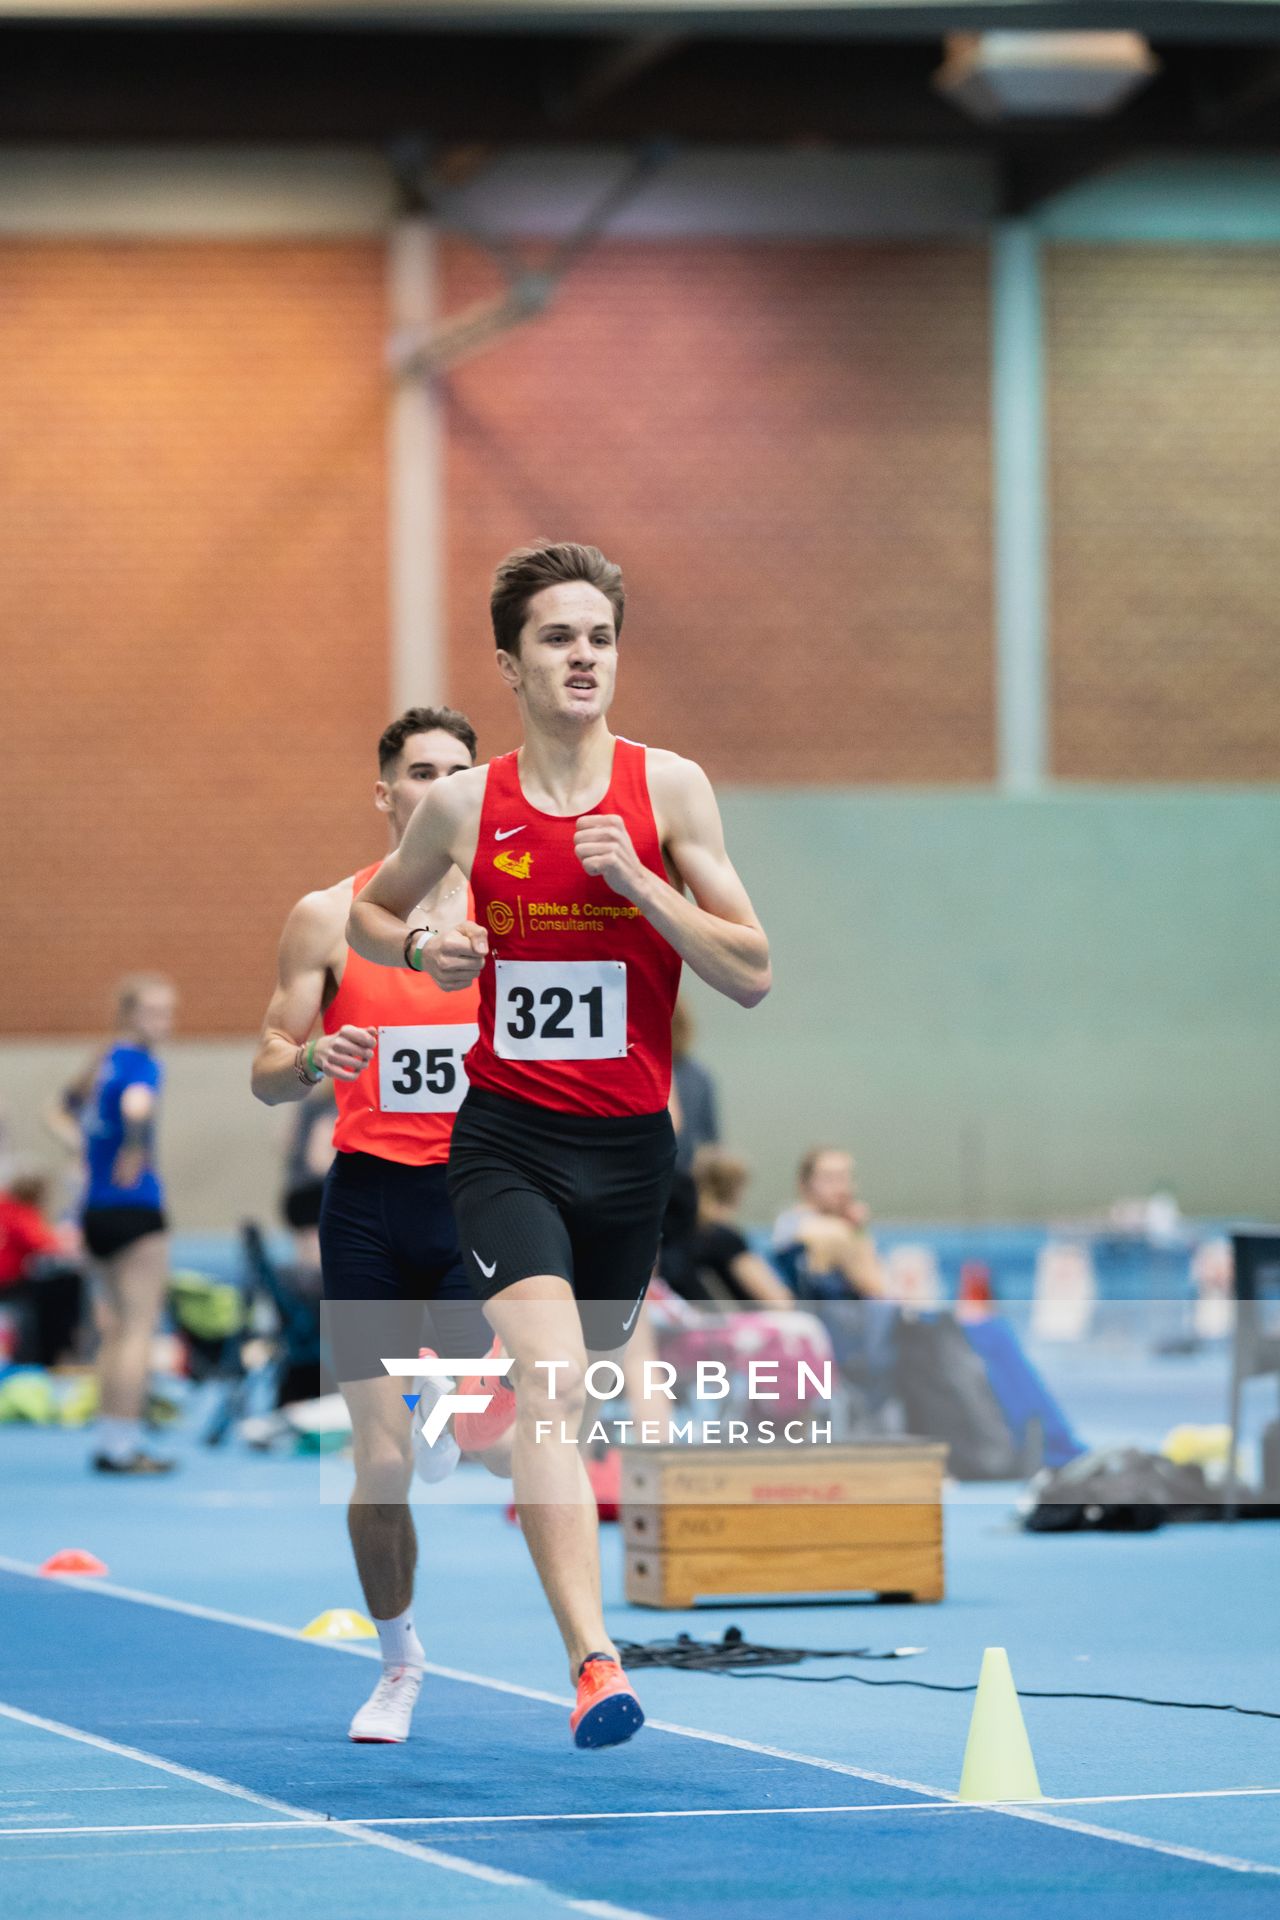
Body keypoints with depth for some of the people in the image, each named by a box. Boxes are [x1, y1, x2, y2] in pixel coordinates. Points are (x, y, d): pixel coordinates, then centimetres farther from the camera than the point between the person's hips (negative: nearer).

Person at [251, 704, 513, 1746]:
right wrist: (312, 1057, -15)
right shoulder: (328, 918, 4)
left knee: (501, 1443, -15)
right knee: (381, 1464, -3)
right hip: (369, 1200, 0)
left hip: (479, 1192, 0)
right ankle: (399, 1659, 20)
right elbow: (267, 1073, 7)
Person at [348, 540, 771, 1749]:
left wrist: (640, 882, -17)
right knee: (551, 1383, -21)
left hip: (627, 1143, 2)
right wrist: (419, 946, -4)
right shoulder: (463, 804, 0)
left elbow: (752, 975, -4)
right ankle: (593, 1661, -29)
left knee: (580, 1368, 19)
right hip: (504, 1138, -2)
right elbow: (367, 914, 19)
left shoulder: (667, 788, -2)